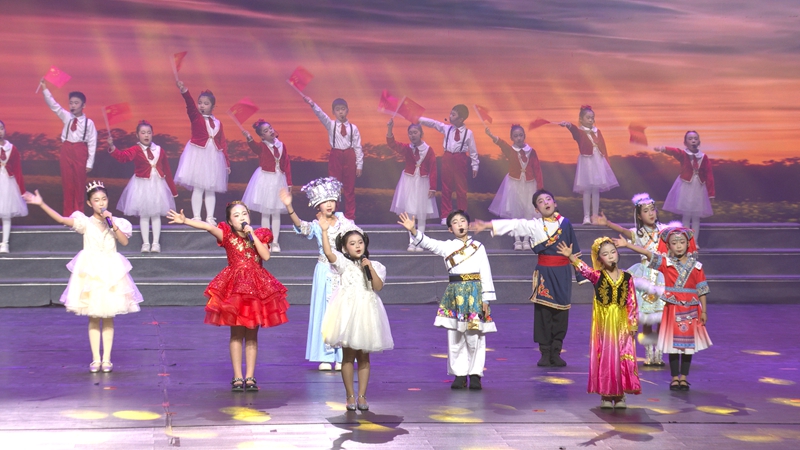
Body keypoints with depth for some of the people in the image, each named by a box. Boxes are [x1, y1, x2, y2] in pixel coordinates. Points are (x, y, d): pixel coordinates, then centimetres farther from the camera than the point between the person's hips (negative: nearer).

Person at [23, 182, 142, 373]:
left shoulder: (115, 222, 4)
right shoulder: (86, 222, -1)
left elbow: (125, 241, -10)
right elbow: (62, 219, -13)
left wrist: (112, 223, -16)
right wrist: (41, 204, -23)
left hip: (111, 271, 1)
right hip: (90, 271, -1)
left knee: (108, 317, 5)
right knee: (93, 317, 3)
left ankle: (106, 358, 12)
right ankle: (96, 359, 10)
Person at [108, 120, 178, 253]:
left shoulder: (159, 150, 2)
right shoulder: (135, 150, -6)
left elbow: (167, 170, 6)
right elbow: (122, 156, -25)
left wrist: (172, 189, 9)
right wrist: (112, 147, -44)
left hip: (157, 185, 2)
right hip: (141, 186, -2)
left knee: (156, 215, 6)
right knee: (143, 215, 4)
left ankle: (156, 243, 11)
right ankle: (145, 243, 11)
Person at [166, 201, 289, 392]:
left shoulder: (260, 235, 4)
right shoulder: (227, 235, -2)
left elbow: (266, 256, -11)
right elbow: (208, 227, -18)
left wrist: (252, 236, -12)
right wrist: (185, 221, -32)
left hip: (257, 287, 1)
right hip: (234, 288, -1)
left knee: (252, 335, 6)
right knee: (236, 334, 3)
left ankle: (250, 377, 10)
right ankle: (237, 377, 9)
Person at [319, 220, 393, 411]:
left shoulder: (375, 266, 8)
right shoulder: (343, 263, 2)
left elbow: (378, 286, -5)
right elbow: (328, 253, -16)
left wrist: (370, 268, -12)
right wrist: (324, 231, -22)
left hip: (367, 311, 2)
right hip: (347, 311, -1)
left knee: (364, 357, 7)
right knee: (348, 355, 2)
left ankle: (362, 396, 12)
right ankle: (350, 396, 9)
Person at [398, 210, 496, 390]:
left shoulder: (478, 247, 5)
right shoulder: (447, 246, 7)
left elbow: (486, 273, 3)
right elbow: (428, 243, -8)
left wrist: (486, 299, -2)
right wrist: (413, 230, -25)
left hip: (475, 292, -1)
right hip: (454, 292, 1)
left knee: (475, 337, -1)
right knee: (455, 338, 4)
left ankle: (475, 375, 9)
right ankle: (459, 374, 13)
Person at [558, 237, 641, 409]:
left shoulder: (627, 277, 1)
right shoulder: (597, 276, -4)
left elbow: (632, 302, 2)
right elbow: (584, 269, -23)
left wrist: (632, 324, -2)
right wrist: (571, 257, -41)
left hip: (622, 324, 1)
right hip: (603, 324, -1)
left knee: (623, 358, 3)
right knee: (603, 357, 2)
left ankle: (620, 395, 13)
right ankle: (606, 395, 12)